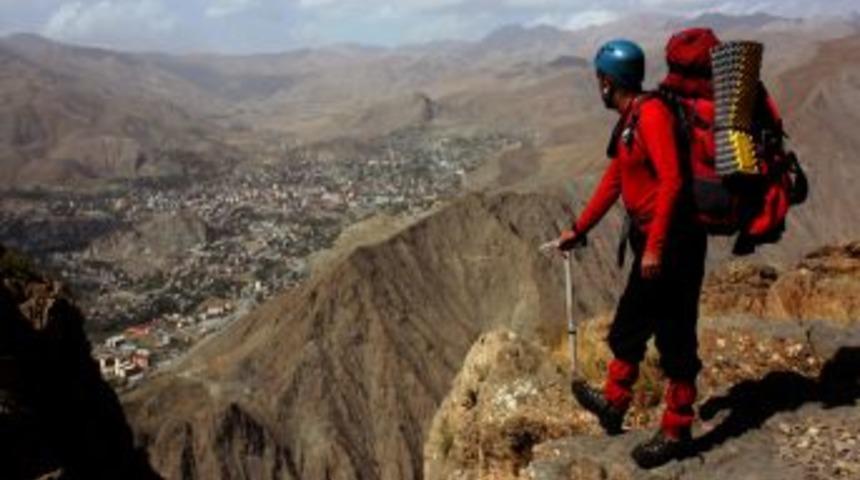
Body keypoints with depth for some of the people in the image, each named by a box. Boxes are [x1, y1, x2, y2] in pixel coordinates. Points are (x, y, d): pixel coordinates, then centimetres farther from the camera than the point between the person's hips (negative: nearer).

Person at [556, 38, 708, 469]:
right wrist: (578, 230, 27)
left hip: (673, 240, -10)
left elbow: (671, 181, -24)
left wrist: (656, 247, -25)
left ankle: (676, 432, 14)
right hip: (651, 241, 10)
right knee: (629, 325, 21)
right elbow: (613, 182, 22)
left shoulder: (652, 114, -16)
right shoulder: (627, 122, 13)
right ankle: (614, 402, 38)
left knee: (674, 336, 1)